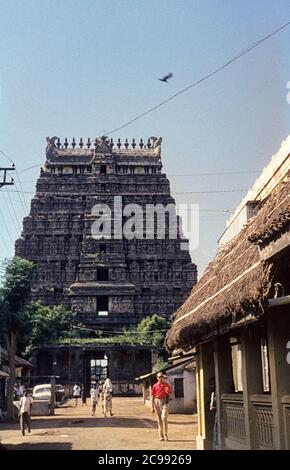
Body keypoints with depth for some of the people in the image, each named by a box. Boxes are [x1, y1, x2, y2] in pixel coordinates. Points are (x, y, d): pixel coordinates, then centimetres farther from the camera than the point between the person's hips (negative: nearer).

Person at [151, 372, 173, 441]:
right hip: (157, 402, 1)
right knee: (159, 419, 5)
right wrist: (152, 407, 1)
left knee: (164, 417, -14)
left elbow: (170, 392, 8)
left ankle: (166, 435, -4)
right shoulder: (155, 386, 4)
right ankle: (161, 436, 11)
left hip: (165, 402, -1)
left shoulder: (167, 384, 4)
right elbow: (152, 396, 5)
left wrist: (168, 391, -16)